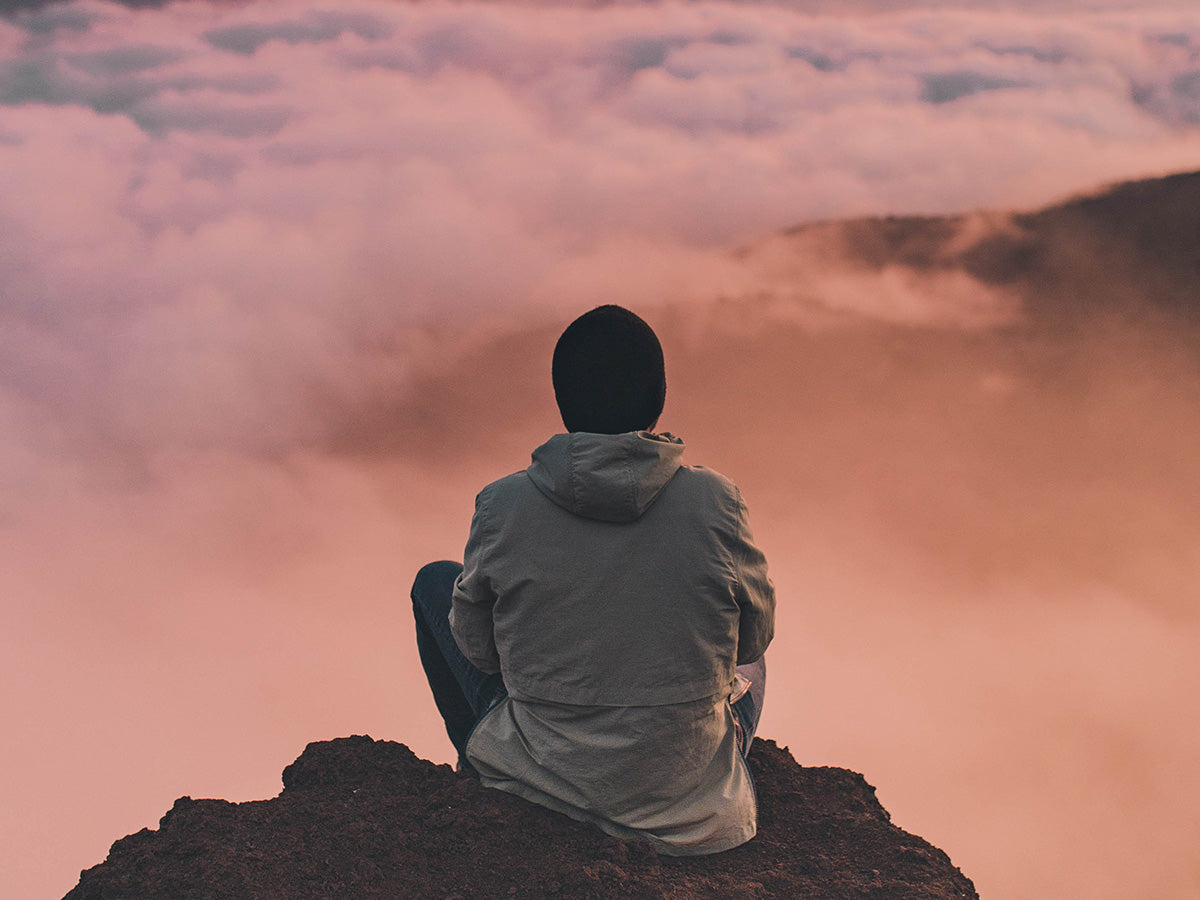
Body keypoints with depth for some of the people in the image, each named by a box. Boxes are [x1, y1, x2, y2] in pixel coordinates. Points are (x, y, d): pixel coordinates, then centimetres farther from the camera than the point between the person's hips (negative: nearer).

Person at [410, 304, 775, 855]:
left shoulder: (501, 505, -16)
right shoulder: (714, 501, -16)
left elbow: (477, 648, -1)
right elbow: (752, 637, -1)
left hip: (542, 778, -1)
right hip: (687, 796, 1)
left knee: (435, 581, 24)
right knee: (747, 664, 36)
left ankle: (482, 768, 39)